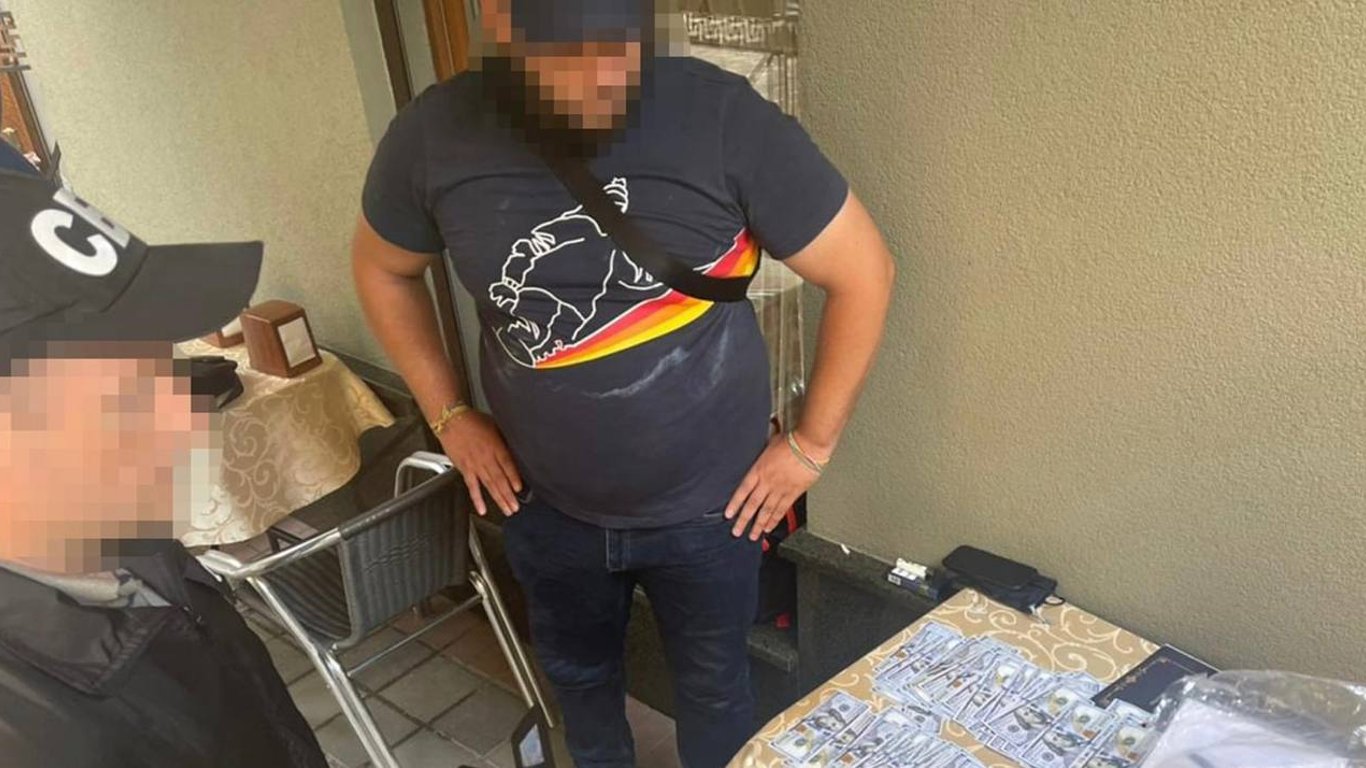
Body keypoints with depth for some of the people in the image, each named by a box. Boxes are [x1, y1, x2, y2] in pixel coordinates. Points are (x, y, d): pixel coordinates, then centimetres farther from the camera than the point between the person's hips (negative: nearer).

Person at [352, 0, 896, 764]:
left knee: (712, 686, 22)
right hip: (547, 503, 3)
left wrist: (810, 445, -9)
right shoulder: (436, 136, -14)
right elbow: (383, 269, 6)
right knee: (578, 672, 29)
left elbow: (864, 272, -13)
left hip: (707, 503, -2)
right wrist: (448, 414, 2)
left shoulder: (725, 119, -23)